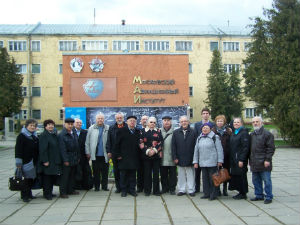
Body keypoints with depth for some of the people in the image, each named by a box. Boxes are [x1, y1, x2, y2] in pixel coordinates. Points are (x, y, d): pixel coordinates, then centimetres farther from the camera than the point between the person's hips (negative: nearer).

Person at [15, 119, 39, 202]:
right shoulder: (21, 136, -7)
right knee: (26, 178, -5)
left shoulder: (35, 136, 14)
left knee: (31, 178, 10)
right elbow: (18, 149, -12)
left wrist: (38, 160, 17)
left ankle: (29, 194, 22)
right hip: (25, 161, -7)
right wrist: (18, 162, -18)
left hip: (34, 161, 7)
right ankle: (24, 195, 5)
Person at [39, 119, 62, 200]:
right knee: (47, 177, -1)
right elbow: (43, 149, -16)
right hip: (48, 161, -8)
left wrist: (59, 159, 14)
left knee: (53, 177, 12)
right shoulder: (43, 135, -10)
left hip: (55, 160, 8)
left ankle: (49, 192, 24)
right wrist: (45, 160, -20)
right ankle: (47, 194, 9)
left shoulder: (55, 134, 13)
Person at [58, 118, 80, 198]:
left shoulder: (74, 134, 12)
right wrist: (65, 160, -18)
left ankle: (71, 190, 25)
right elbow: (62, 149, -15)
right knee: (65, 176, -2)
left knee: (72, 176, 14)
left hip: (74, 159, 7)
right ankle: (63, 192, 5)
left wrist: (78, 157, 13)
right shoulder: (61, 135, -11)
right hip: (67, 160, -7)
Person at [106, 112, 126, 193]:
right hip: (115, 153, 3)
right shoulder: (111, 128, 9)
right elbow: (109, 141, 8)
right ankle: (118, 187, 17)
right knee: (116, 171, 8)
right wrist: (109, 151, 0)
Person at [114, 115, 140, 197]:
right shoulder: (121, 130, 0)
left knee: (132, 174, 7)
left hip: (134, 158, 3)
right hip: (124, 158, -3)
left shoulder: (138, 132, 11)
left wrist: (138, 155, 6)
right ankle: (123, 190, 13)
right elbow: (117, 144, -2)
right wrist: (117, 155, -7)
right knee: (123, 174, 3)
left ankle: (132, 189, 16)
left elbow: (139, 144, 13)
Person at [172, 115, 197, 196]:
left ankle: (191, 190, 15)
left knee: (190, 175, 5)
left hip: (190, 159, -1)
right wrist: (174, 157, -3)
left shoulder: (193, 132, 1)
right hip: (180, 159, 2)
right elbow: (173, 146, 3)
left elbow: (195, 146, -2)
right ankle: (181, 190, 19)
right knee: (181, 175, 9)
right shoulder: (176, 132, 5)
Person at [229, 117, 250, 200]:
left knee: (241, 175, -2)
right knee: (235, 175, 10)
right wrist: (231, 158, 13)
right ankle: (240, 192, 20)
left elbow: (245, 147, -16)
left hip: (240, 159, -8)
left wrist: (241, 160, -21)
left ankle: (243, 194, 8)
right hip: (233, 159, 8)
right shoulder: (233, 133, 16)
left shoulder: (244, 133, -10)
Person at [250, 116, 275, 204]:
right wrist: (250, 160, 16)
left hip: (264, 163, -7)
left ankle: (269, 197, 10)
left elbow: (271, 148, -11)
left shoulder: (267, 134, -7)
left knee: (266, 180, 0)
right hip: (254, 163, 7)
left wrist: (267, 159, -16)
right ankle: (259, 195, 25)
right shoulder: (251, 135, 15)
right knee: (256, 180, 13)